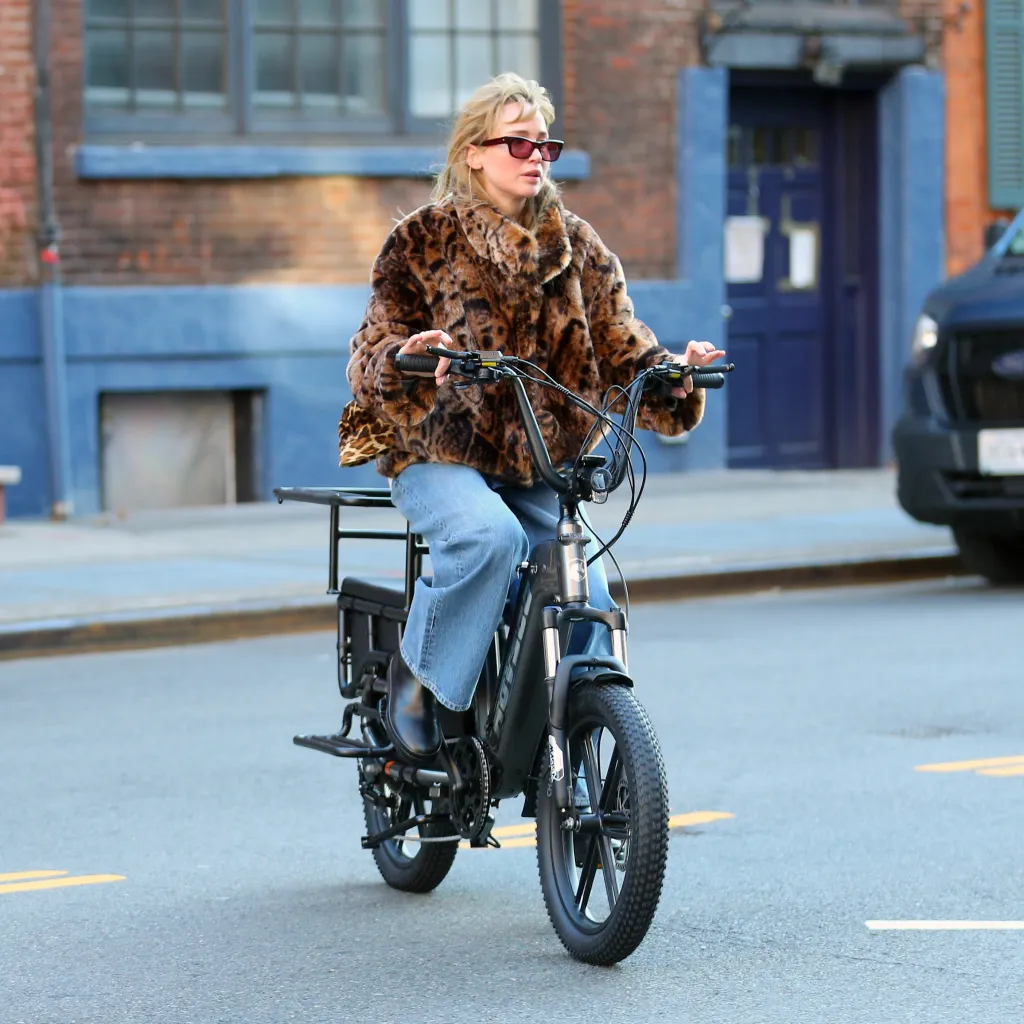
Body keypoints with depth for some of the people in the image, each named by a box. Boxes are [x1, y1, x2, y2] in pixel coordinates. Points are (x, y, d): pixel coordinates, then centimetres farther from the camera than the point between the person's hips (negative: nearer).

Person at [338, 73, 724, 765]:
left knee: (588, 594, -15)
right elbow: (373, 350, -6)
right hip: (439, 454, -4)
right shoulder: (424, 241, 2)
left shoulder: (578, 249, 13)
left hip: (540, 466, 4)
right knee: (490, 536, -35)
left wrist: (671, 372, -15)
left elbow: (619, 349, 7)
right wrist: (404, 356, -30)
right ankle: (415, 682, -14)